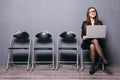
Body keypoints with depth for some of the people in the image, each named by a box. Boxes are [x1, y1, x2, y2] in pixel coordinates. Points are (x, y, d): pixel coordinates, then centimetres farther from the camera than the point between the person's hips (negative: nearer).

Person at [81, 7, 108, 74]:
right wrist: (83, 37, -16)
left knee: (92, 46, -37)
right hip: (87, 41, 0)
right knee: (95, 40, -37)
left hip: (97, 41, 0)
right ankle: (103, 59, -33)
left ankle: (93, 66, -33)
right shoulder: (85, 23, 10)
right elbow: (83, 34, 6)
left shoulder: (99, 23, 11)